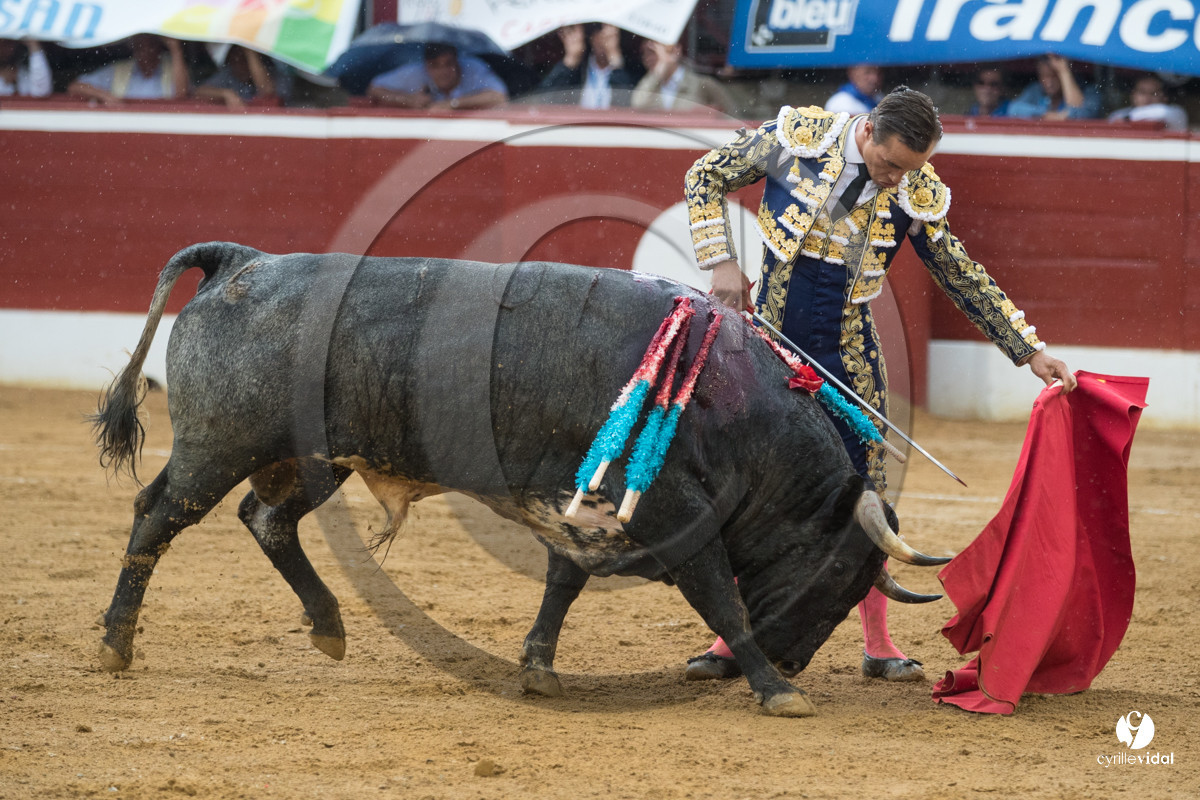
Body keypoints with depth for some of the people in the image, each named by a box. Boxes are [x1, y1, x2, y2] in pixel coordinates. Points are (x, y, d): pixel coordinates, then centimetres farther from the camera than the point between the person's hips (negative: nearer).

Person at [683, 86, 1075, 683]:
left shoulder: (916, 194, -8)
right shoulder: (798, 136, -12)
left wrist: (1031, 351, 1)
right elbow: (705, 177, 0)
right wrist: (722, 262, -9)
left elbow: (965, 279, 3)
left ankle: (878, 645, 10)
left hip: (846, 354, 1)